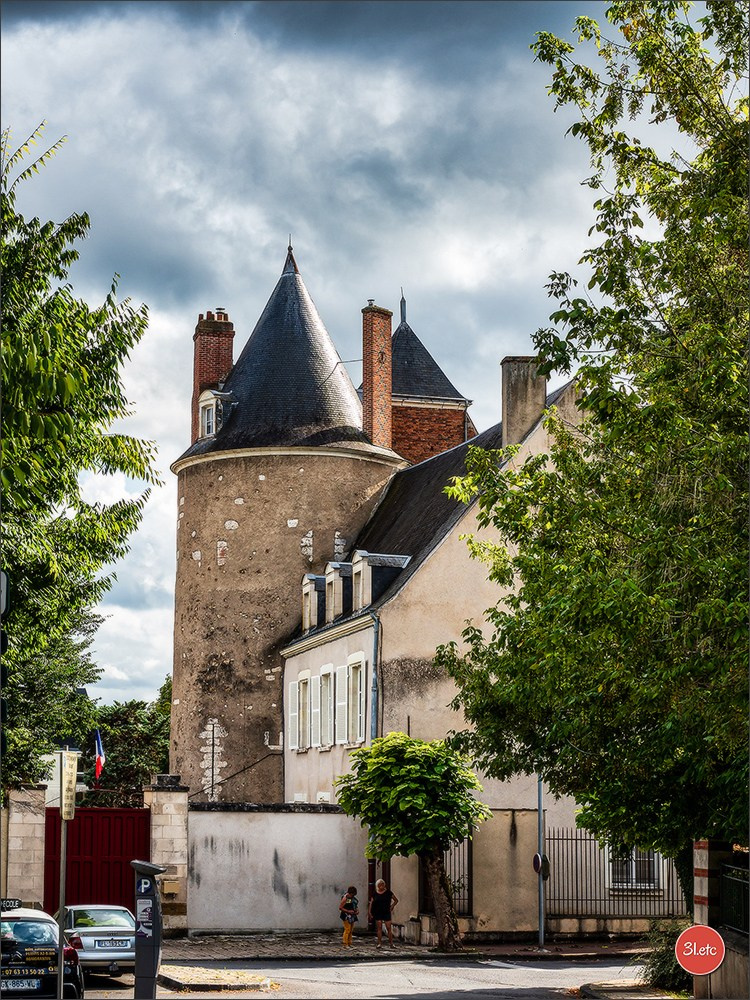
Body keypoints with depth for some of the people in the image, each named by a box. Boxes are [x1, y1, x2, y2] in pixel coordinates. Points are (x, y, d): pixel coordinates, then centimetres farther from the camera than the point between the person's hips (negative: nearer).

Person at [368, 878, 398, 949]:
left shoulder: (388, 892, 0)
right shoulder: (375, 893, 4)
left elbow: (396, 900, 8)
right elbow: (371, 903, 6)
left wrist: (391, 907, -2)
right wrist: (369, 912, -2)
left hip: (386, 912, -1)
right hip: (377, 913, 1)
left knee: (389, 928, -4)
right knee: (379, 928, 3)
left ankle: (391, 943, 2)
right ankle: (379, 943, 7)